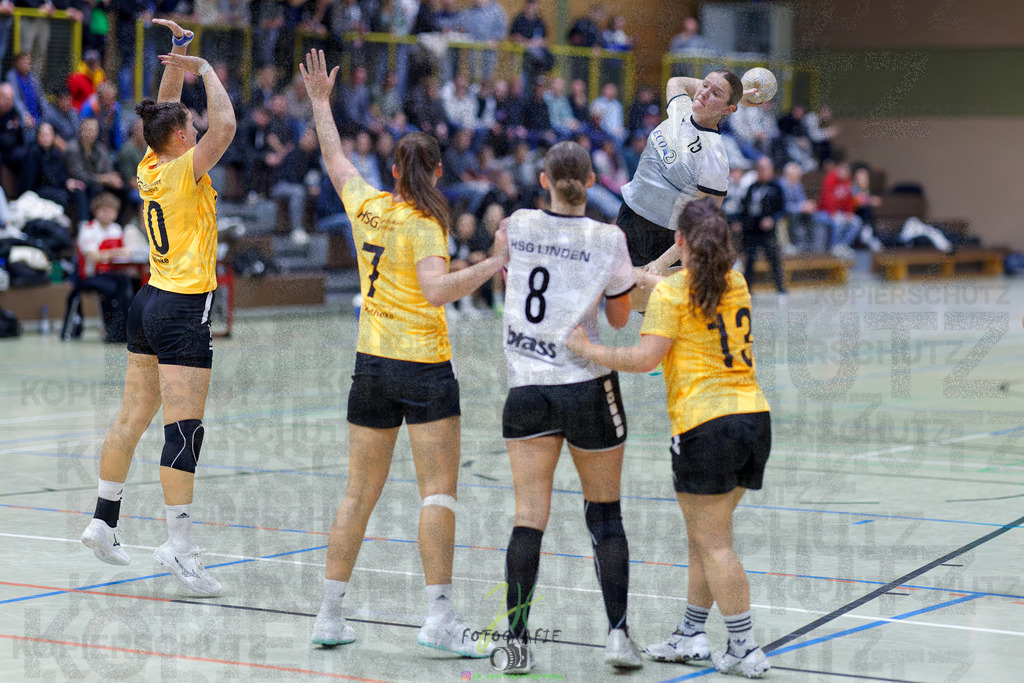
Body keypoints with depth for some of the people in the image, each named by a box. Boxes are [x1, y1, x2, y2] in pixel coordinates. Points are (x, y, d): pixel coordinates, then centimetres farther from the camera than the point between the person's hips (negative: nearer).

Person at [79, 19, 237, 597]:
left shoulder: (152, 167, 8)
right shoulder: (183, 171, -13)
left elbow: (164, 109, 21)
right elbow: (225, 125, -25)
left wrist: (178, 53, 15)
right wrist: (205, 68, -12)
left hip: (151, 303, 9)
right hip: (185, 310, -9)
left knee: (133, 417, 15)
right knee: (185, 429, -11)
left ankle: (104, 522, 22)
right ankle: (179, 546, -14)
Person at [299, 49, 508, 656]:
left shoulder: (367, 206, 5)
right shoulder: (423, 223, -11)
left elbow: (336, 160, 24)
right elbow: (437, 291, -26)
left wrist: (321, 101, 34)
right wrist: (493, 264, -27)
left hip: (371, 365, 6)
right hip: (424, 367, -6)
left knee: (360, 494, 11)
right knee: (439, 492, -5)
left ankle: (330, 616, 12)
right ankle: (440, 618, -11)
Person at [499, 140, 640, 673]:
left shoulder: (518, 225, 1)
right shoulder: (608, 239, -6)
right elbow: (619, 318, 7)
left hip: (526, 388, 1)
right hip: (589, 387, -1)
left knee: (528, 517, 1)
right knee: (605, 515, 11)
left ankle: (516, 640, -4)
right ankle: (618, 633, 2)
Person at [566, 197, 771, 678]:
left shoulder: (672, 291, -8)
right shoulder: (735, 283, 12)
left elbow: (645, 358, -15)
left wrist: (589, 350, -5)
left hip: (706, 425, -7)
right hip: (754, 417, 7)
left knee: (712, 543, -1)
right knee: (706, 536, 16)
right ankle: (691, 637, 22)